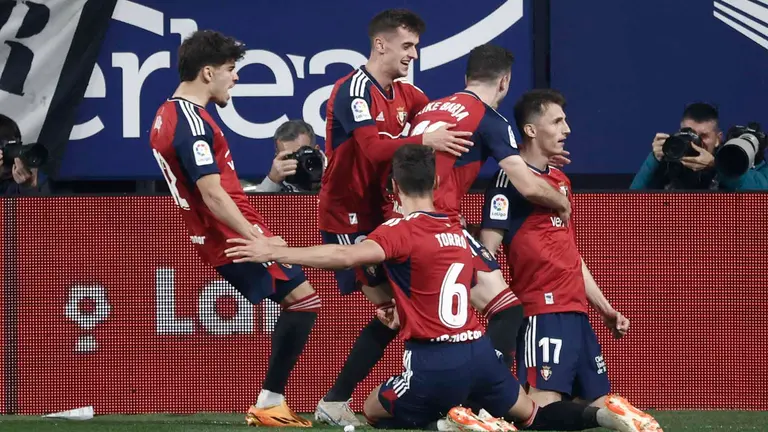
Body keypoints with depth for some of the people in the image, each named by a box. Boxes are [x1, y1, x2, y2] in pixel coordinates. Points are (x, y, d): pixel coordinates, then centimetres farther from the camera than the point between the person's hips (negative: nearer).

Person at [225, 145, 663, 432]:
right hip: (479, 349, 7)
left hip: (436, 362, -7)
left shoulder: (401, 230, -10)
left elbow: (347, 255, -26)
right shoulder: (458, 231, 14)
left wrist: (275, 252, -27)